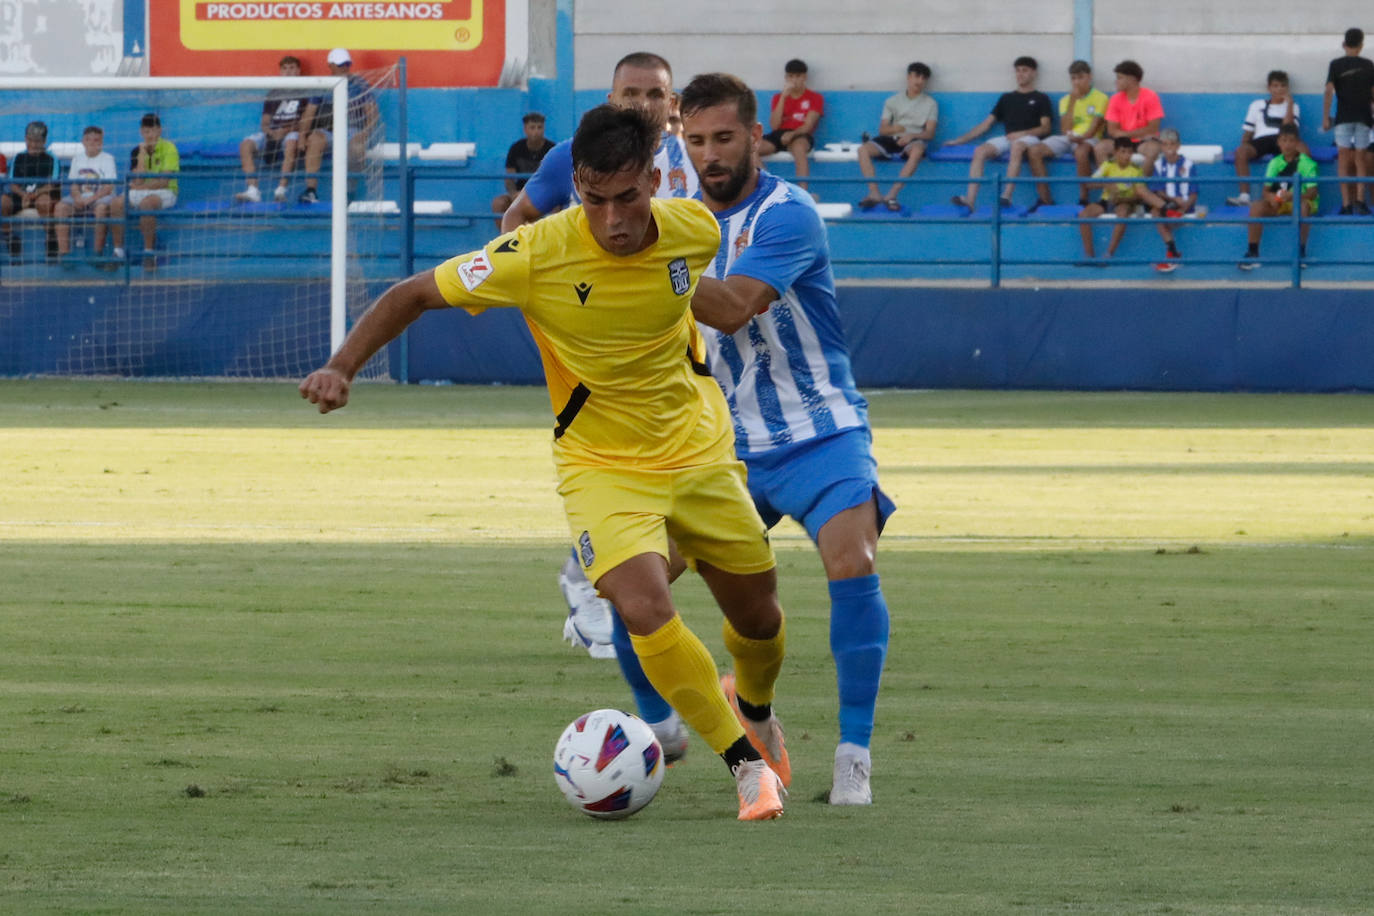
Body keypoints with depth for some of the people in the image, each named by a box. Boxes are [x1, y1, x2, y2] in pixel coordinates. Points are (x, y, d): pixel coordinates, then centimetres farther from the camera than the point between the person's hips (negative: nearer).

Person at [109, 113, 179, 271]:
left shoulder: (168, 148, -6)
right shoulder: (137, 151, 8)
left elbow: (164, 181, -13)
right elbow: (138, 181, -5)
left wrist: (141, 186, -12)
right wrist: (142, 155, -10)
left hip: (165, 193, -5)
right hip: (141, 192, 5)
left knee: (146, 202, -38)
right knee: (116, 203, -21)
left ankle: (149, 251, -31)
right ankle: (118, 251, -16)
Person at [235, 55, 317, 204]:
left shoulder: (307, 92, 7)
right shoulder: (273, 95, 21)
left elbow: (306, 121, -2)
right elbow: (265, 123, 17)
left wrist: (286, 131, -15)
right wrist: (270, 131, -6)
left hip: (294, 133, -4)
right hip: (272, 135, 4)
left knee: (292, 141, -41)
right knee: (246, 144, -23)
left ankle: (281, 190, -45)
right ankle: (252, 190, -31)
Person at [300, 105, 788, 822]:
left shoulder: (693, 230, -15)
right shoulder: (535, 255, -25)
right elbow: (414, 295, -14)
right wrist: (341, 367, -24)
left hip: (699, 452, 4)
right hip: (602, 466, -4)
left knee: (759, 616, 15)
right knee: (647, 613, -26)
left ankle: (753, 707, 51)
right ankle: (747, 764, -7)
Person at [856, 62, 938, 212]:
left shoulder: (930, 104, 13)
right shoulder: (892, 101, 18)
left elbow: (930, 133, 1)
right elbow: (882, 129, 11)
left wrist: (912, 135, -19)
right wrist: (895, 128, -13)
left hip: (913, 140, -2)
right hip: (892, 139, 2)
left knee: (918, 149, -40)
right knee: (863, 149, -26)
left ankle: (891, 195, -45)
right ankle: (874, 194, -33)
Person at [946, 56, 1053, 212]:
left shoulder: (1040, 99, 15)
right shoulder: (1006, 98, 25)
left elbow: (1045, 128, 4)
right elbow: (986, 124, 23)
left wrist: (1022, 134, -12)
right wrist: (960, 140, 15)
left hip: (1030, 138, -4)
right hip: (1008, 139, 4)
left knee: (1017, 147, -41)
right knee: (980, 151, -27)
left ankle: (1007, 196, -49)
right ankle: (970, 200, -38)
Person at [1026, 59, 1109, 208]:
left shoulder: (1100, 98, 3)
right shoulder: (1066, 99, 15)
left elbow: (1095, 126, -8)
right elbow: (1065, 129, 3)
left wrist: (1081, 137, -28)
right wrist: (1072, 101, -1)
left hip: (1088, 139, -5)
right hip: (1067, 139, 5)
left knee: (1081, 151, -42)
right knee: (1034, 151, -19)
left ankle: (1083, 200, -32)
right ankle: (1045, 200, -19)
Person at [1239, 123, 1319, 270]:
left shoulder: (1306, 163, -6)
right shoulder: (1275, 163, 6)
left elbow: (1313, 192, -16)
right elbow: (1266, 190, 1)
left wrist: (1292, 195, -34)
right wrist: (1271, 197, -24)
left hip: (1301, 200, -3)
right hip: (1278, 204, 3)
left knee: (1303, 206, -39)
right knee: (1257, 206, -23)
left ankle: (1301, 251, -31)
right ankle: (1252, 253, -21)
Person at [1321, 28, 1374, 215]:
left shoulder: (1336, 65, -1)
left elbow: (1328, 91, -10)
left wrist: (1325, 117, -8)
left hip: (1343, 118, -2)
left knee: (1344, 159, 0)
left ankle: (1346, 204, -8)